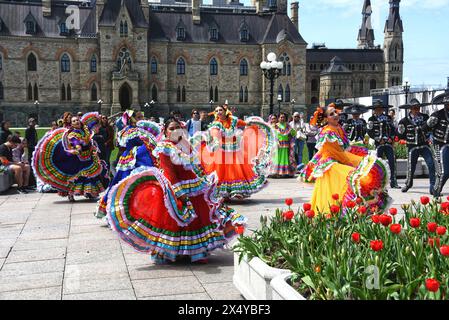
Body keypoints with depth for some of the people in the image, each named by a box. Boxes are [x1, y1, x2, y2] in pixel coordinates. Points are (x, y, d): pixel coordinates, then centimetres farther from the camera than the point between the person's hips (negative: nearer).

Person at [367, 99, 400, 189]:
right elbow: (369, 132, -4)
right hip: (378, 144, -3)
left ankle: (393, 182, 1)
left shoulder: (388, 118, 14)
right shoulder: (372, 119, 2)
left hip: (388, 143, 3)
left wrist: (391, 138, 1)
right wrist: (379, 139, -9)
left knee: (392, 161, -4)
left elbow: (393, 129, 17)